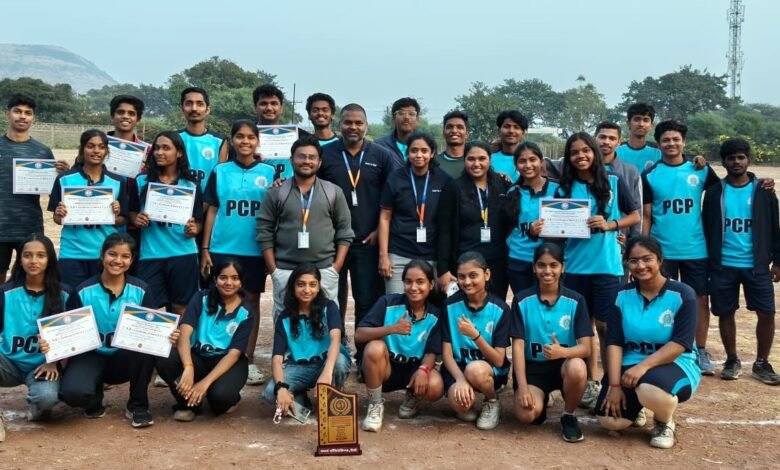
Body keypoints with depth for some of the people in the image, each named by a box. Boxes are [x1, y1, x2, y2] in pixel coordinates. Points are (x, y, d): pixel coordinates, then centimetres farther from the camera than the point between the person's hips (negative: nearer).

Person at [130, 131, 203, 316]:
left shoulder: (191, 186, 3)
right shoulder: (142, 181, 5)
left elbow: (198, 222, 7)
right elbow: (132, 212, 14)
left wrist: (193, 229, -14)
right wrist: (136, 219, -7)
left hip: (183, 254, -1)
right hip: (150, 255, 1)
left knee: (181, 308, 7)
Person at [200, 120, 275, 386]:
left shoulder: (269, 172, 5)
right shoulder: (220, 172, 5)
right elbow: (212, 211, 6)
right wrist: (204, 249, 2)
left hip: (255, 250, 0)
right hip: (223, 248, 0)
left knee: (251, 301, 7)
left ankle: (248, 361, 15)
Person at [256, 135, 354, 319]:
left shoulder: (334, 192, 5)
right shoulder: (276, 192, 3)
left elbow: (344, 232, 5)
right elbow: (264, 232, 2)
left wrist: (336, 267, -3)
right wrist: (273, 269, -3)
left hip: (325, 271, 0)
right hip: (285, 271, 0)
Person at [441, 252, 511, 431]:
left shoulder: (500, 309, -12)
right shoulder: (451, 305, -7)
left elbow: (498, 360, -15)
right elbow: (446, 353, -8)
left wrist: (475, 335, -30)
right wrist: (460, 379, -26)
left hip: (492, 371, -1)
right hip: (458, 368, 1)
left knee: (475, 370, -37)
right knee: (459, 402, -32)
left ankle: (492, 402, -2)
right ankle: (467, 405, 8)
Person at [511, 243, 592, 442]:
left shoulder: (575, 301, -5)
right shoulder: (522, 301, -5)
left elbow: (585, 347, -11)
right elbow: (518, 346, -8)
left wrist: (563, 352, -34)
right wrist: (523, 388, -18)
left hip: (564, 364, 0)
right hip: (533, 367, 0)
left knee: (577, 368, -37)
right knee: (526, 414, -27)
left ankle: (568, 416, -5)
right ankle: (540, 399, 14)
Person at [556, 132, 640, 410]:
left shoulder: (614, 183, 1)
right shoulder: (564, 189, 6)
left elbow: (635, 216, 4)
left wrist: (609, 225, -12)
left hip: (607, 267, -2)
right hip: (575, 268, 2)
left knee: (606, 326, 1)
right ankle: (590, 382, 17)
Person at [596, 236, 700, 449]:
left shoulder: (682, 294, -8)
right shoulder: (622, 295, 2)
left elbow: (681, 344, -17)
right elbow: (614, 342, -3)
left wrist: (643, 366, -28)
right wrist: (614, 385, -14)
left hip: (676, 365, -3)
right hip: (630, 365, 4)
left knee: (650, 390, -38)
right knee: (610, 420, -17)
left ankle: (665, 423, -1)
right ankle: (637, 402, 19)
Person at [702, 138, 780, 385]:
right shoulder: (714, 192, 3)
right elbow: (706, 229, 6)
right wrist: (707, 261, 2)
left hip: (756, 265, 0)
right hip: (723, 265, 0)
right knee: (725, 313, 7)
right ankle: (732, 361, 24)